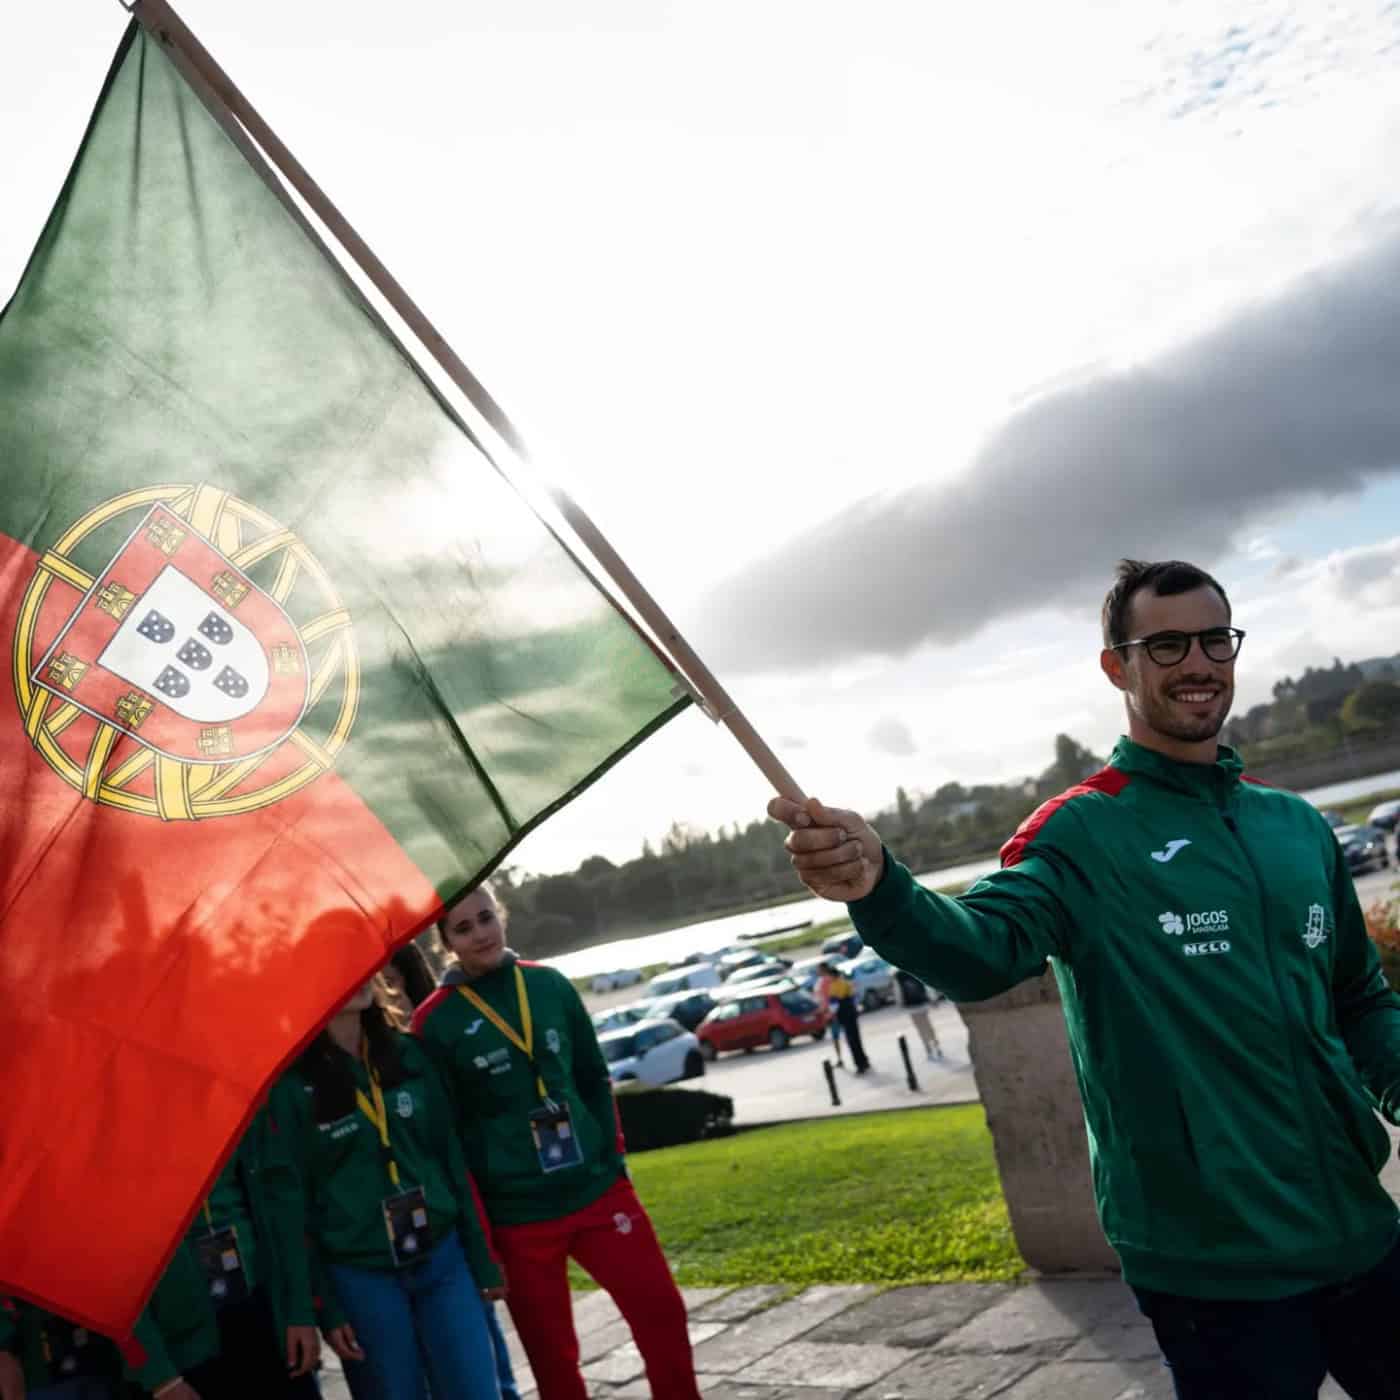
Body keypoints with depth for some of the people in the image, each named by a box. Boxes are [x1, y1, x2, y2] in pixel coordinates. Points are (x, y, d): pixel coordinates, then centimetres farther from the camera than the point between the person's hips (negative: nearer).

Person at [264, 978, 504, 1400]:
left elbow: (452, 1160, 6)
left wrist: (481, 1262, 7)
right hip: (361, 1276, -3)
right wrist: (318, 1307, -6)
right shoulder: (291, 1084, -9)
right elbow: (289, 1199, -6)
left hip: (443, 1258, 3)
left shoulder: (409, 1054, 3)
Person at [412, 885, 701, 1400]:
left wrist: (613, 1158, 5)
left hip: (598, 1189, 3)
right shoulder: (436, 1022, -8)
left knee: (661, 1312, 1)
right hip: (516, 1215, -3)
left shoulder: (550, 985, 3)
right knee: (552, 1353, 9)